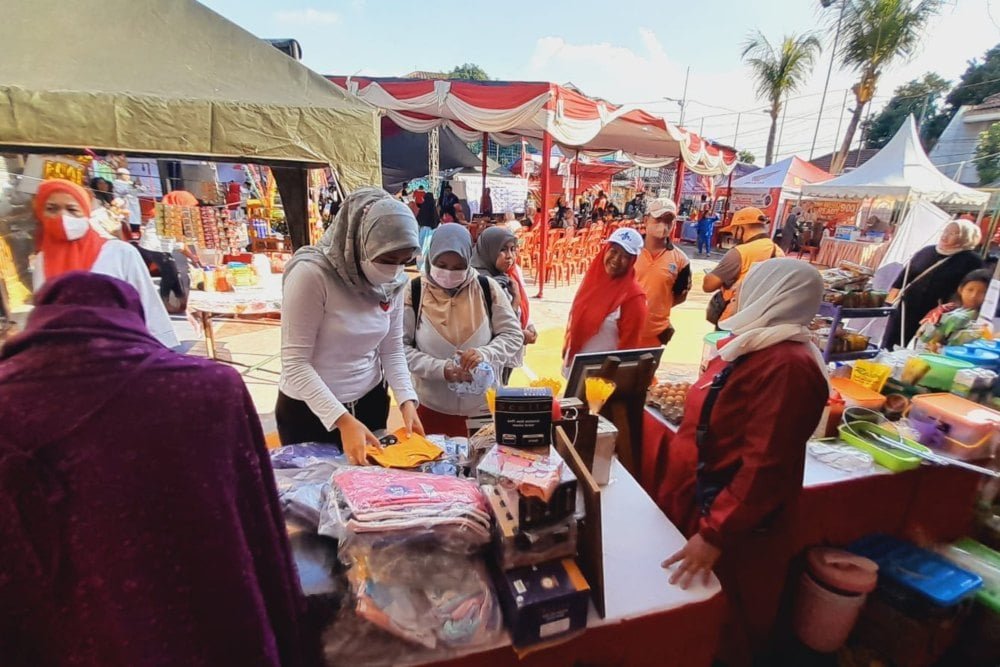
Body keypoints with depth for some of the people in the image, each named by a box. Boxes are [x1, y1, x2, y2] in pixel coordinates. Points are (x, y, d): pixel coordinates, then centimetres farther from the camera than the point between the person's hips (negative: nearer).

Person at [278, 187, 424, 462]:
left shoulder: (392, 282, -6)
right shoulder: (311, 274, -23)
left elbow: (392, 349, -1)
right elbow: (295, 362, -23)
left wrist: (407, 400, -15)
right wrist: (342, 419, -30)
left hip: (371, 402, 5)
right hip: (309, 410, -5)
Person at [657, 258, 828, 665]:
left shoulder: (786, 364, -25)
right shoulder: (757, 347, 7)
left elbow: (764, 466, -29)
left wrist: (714, 534, -28)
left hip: (725, 524, -9)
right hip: (695, 503, 9)